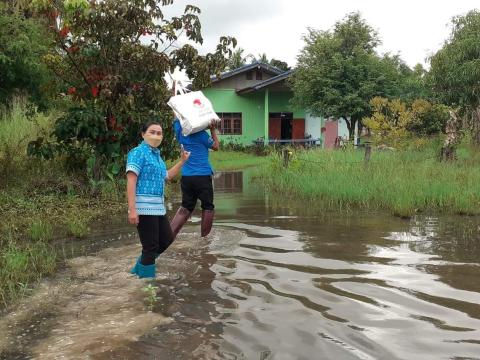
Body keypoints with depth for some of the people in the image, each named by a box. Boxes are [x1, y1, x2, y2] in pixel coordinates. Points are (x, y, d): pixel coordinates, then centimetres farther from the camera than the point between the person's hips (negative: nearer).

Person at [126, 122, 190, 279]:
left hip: (158, 207, 9)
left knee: (166, 239, 17)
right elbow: (131, 181, -18)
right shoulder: (138, 152, -10)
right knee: (151, 247, -2)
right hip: (144, 207, -9)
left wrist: (182, 161, 25)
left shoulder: (157, 155, 17)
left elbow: (167, 176, 33)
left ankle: (140, 268, 30)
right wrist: (132, 210, -25)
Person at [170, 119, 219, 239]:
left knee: (185, 207, 13)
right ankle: (204, 237, 13)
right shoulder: (200, 133, -8)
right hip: (202, 176, -5)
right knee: (208, 207, 9)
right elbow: (216, 147, 5)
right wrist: (213, 130, 10)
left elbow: (176, 120, 27)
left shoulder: (179, 129, 5)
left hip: (186, 177, 6)